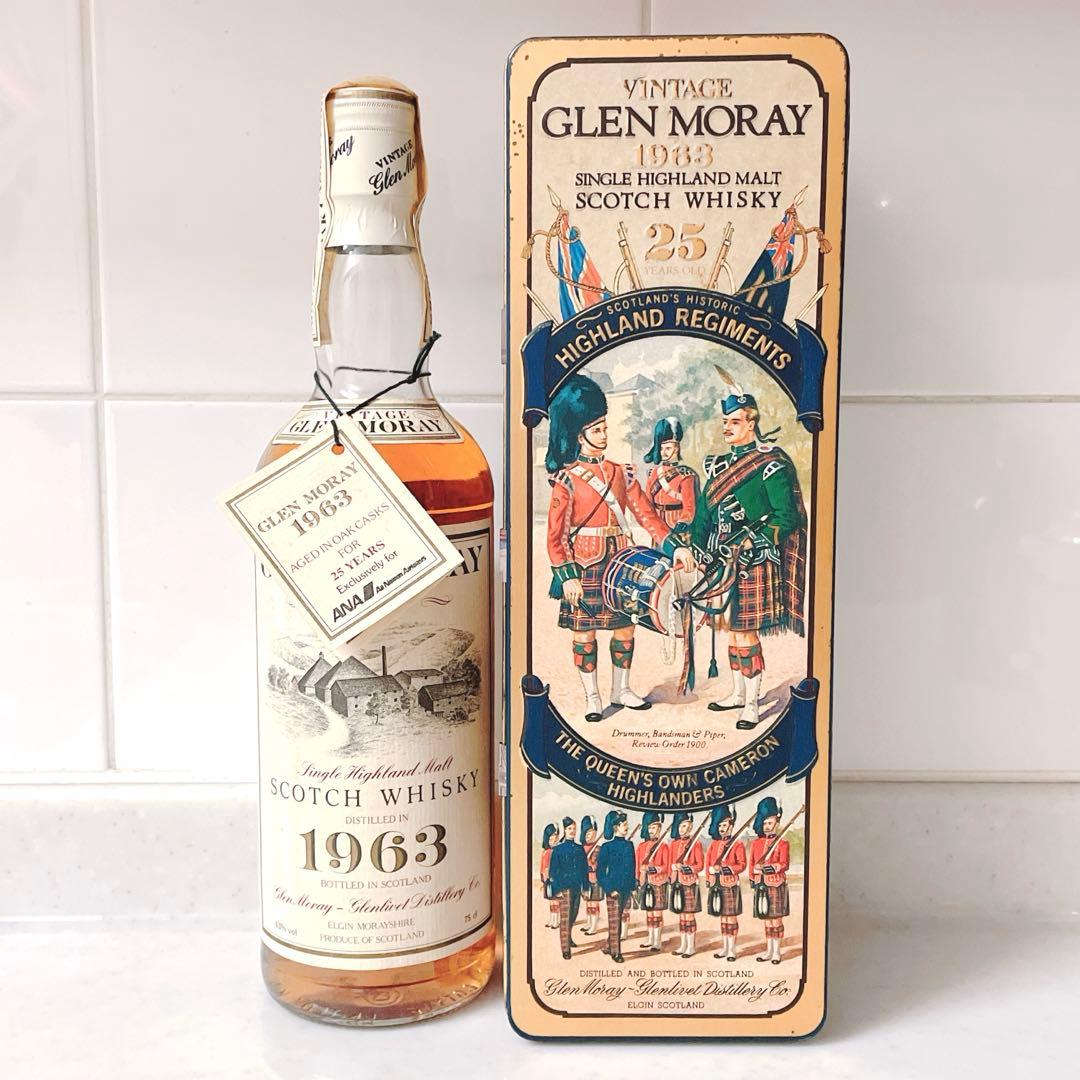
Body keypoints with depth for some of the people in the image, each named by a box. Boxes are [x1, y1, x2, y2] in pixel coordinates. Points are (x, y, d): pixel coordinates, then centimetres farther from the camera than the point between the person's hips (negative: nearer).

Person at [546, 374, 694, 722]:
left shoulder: (621, 473, 7)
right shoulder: (567, 480, -6)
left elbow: (647, 516, 4)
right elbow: (555, 536, -8)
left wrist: (674, 547, -10)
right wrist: (566, 576, -16)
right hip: (584, 567, -4)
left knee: (625, 628, 10)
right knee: (584, 633, 3)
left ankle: (621, 690, 26)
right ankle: (592, 697, 17)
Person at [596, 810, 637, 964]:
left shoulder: (629, 845, 7)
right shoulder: (607, 847, -9)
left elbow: (632, 868, 14)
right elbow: (600, 871, -8)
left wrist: (633, 887, 8)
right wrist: (609, 889, -15)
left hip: (626, 889, 6)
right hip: (613, 889, -6)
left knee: (618, 919, 12)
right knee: (614, 921, -1)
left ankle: (608, 946, 24)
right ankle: (615, 951, 7)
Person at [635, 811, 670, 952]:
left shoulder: (663, 845, -3)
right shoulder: (641, 845, 10)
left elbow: (667, 866, -5)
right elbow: (639, 865, 13)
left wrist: (655, 868, -19)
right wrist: (637, 880, 9)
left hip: (658, 883, -4)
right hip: (646, 883, 4)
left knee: (657, 912, -2)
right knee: (648, 912, 10)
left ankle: (657, 941, 3)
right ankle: (651, 938, 20)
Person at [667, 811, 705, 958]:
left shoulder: (696, 844, -5)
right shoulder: (674, 844, 11)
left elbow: (700, 865, -7)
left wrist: (685, 867, -17)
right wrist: (674, 867, -2)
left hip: (690, 883, -5)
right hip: (677, 883, 5)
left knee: (689, 915, -2)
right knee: (681, 915, 10)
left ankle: (691, 947, 5)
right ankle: (683, 945, 18)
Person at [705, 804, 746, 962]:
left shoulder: (738, 844, -3)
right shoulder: (714, 844, 12)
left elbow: (742, 865, -10)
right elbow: (708, 863, 14)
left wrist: (725, 868, -20)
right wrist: (712, 870, -4)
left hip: (731, 885, -5)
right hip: (717, 885, 5)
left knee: (731, 917, -2)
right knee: (722, 917, 11)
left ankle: (731, 949, 5)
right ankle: (724, 947, 19)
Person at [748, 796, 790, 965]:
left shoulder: (782, 843, -3)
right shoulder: (756, 843, 10)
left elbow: (784, 864, -12)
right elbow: (752, 864, 14)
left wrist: (769, 867, -24)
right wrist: (753, 879, 4)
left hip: (776, 885, -4)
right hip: (761, 885, 4)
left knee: (776, 919, 0)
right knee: (767, 920, 10)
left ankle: (776, 951, 9)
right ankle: (769, 950, 18)